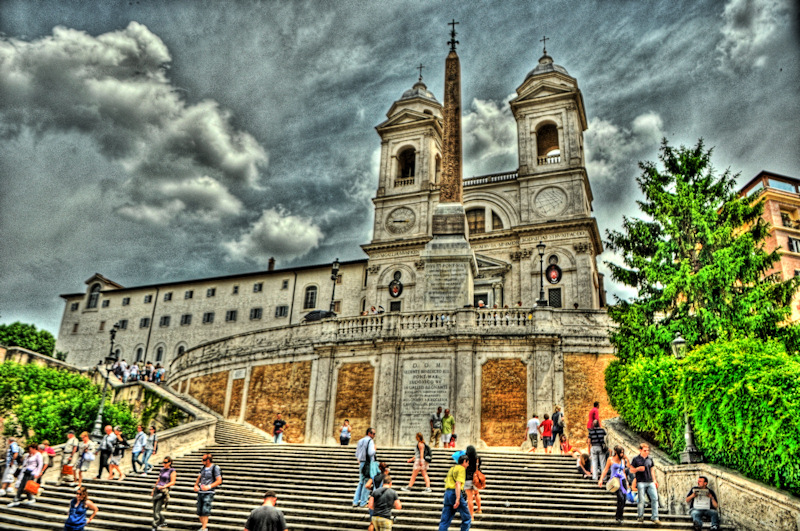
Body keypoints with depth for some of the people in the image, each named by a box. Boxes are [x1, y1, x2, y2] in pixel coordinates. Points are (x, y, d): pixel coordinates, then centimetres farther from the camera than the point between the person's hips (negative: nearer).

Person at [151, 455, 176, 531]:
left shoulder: (172, 471, -4)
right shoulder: (162, 469, 15)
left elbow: (172, 482, -10)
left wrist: (164, 486, -23)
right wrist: (153, 490, 21)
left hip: (164, 491, -7)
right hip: (157, 490, 7)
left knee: (157, 509, -11)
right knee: (154, 508, 9)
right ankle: (163, 521, 28)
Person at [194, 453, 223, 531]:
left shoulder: (215, 468, -8)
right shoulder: (203, 468, 12)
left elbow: (219, 481, -11)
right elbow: (199, 478, 21)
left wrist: (209, 486, -20)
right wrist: (196, 485, 2)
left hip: (208, 493, -7)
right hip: (200, 492, 7)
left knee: (205, 511, -14)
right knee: (199, 511, 7)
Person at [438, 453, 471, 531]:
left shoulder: (452, 469, 23)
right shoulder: (461, 469, -3)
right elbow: (458, 484, -16)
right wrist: (458, 499, -23)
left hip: (447, 493, 8)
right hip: (456, 494, -8)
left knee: (445, 520, 5)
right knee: (466, 518, 8)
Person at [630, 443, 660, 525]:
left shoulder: (650, 459, 14)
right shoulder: (636, 459, 1)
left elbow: (652, 470, 23)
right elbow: (631, 470, 4)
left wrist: (654, 480, 17)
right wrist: (638, 469, -15)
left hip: (650, 482, 4)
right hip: (641, 482, -4)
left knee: (655, 498, -5)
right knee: (641, 500, -5)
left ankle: (655, 518, 2)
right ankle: (640, 516, 12)